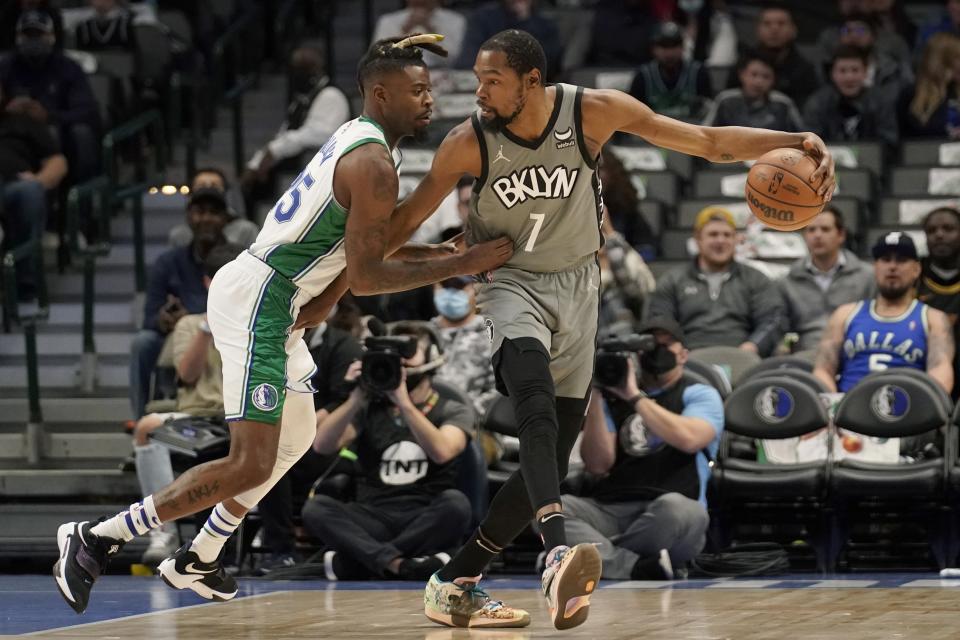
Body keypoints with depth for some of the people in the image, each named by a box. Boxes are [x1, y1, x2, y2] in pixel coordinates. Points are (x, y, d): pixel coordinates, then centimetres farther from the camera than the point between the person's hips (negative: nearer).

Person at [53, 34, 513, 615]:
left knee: (296, 438, 25)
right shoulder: (374, 165, -18)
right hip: (257, 301, -11)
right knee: (250, 464, -15)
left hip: (275, 302, 11)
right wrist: (463, 264, -18)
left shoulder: (357, 141, 14)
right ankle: (97, 540, -10)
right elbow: (364, 276, -19)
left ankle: (198, 562, 35)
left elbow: (367, 242, 26)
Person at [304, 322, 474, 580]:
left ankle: (350, 562, -30)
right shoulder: (370, 407, 13)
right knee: (315, 507, -25)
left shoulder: (454, 411, 7)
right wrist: (355, 399, -14)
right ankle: (397, 563, -42)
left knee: (455, 503, -34)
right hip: (373, 522, 1)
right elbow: (322, 446, -3)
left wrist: (404, 402, -22)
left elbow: (441, 452, -16)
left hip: (426, 523, -1)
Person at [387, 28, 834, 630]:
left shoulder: (593, 111, -15)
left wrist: (795, 141, -28)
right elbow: (405, 219, -1)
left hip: (576, 286, 3)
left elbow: (709, 141, -15)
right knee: (538, 407, -34)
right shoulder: (469, 143, -15)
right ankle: (558, 554, -53)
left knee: (551, 461, 3)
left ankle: (453, 585, 15)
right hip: (510, 282, -3)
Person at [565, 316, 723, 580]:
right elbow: (598, 465, 7)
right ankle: (638, 567, -37)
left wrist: (635, 397, -4)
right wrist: (594, 398, 0)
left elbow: (689, 439, -10)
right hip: (609, 510, 3)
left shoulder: (700, 395, 14)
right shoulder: (613, 398, 22)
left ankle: (602, 557, -19)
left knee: (674, 507, -40)